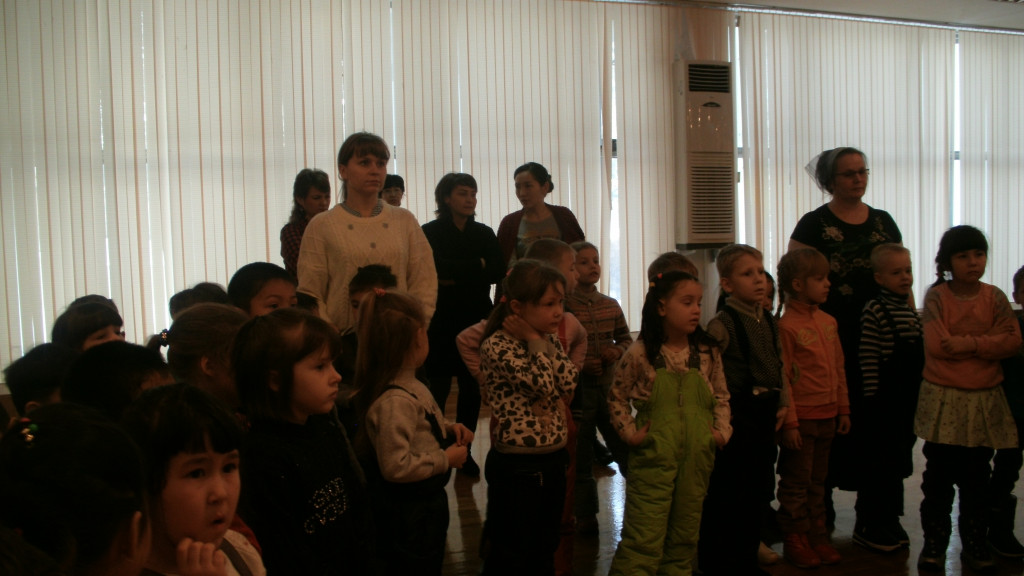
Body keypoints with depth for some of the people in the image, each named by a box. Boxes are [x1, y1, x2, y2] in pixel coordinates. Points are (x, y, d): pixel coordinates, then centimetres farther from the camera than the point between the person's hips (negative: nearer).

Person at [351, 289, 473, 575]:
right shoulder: (395, 401, -29)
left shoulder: (410, 386, 1)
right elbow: (396, 466, -32)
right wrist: (446, 459, -21)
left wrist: (447, 428, 1)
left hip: (426, 506, 10)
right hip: (409, 516, -10)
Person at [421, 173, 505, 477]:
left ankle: (464, 451, 17)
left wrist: (457, 277, -13)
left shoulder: (484, 233, 10)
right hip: (442, 322, -4)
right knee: (438, 389, -6)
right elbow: (437, 268, -18)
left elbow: (498, 272, -4)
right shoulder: (431, 232, 0)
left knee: (472, 389, 6)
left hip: (477, 320, 4)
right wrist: (477, 266, -12)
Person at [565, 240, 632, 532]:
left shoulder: (610, 305, 5)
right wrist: (578, 364, -21)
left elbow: (626, 338, 15)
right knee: (581, 455, 8)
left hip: (609, 385, 4)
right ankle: (585, 515, 21)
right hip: (577, 388, -4)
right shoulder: (564, 306, -10)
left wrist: (617, 350, -5)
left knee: (626, 446, 7)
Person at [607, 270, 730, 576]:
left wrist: (722, 430, 1)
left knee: (685, 535, 15)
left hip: (697, 458, 4)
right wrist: (629, 432, -6)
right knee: (644, 539, -4)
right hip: (653, 458, -4)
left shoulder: (708, 352, 3)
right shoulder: (640, 353, -7)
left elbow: (721, 397, 14)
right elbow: (617, 397, 2)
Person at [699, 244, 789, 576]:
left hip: (765, 412, 8)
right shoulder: (722, 324, -15)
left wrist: (783, 402, 9)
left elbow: (779, 365, 17)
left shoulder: (768, 321, 9)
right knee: (726, 492, 0)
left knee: (756, 488, 15)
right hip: (737, 412, -8)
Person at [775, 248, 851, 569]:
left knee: (817, 481, 16)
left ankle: (817, 536, 27)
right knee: (796, 483, 6)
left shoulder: (828, 322, 8)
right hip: (801, 419, -7)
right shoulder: (787, 326, -13)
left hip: (827, 417, 7)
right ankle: (795, 540, 17)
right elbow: (782, 379, -14)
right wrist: (789, 422, -15)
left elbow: (838, 369, 14)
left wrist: (843, 409, 13)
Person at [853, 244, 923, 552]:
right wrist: (872, 397, -18)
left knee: (900, 461, 14)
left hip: (909, 399, 8)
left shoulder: (911, 312, 13)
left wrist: (918, 392, 14)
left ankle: (890, 521, 26)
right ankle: (867, 526, 9)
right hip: (884, 400, -8)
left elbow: (919, 357, 18)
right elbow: (868, 359, -16)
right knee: (881, 463, -2)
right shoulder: (875, 311, -12)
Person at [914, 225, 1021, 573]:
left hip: (983, 401, 2)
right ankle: (934, 543, 16)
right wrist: (987, 343, -10)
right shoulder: (936, 297, -5)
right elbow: (936, 345, -16)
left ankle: (975, 545, 22)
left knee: (976, 478, 10)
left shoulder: (994, 297, 2)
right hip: (942, 399, -2)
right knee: (938, 476, 5)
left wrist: (966, 342, -18)